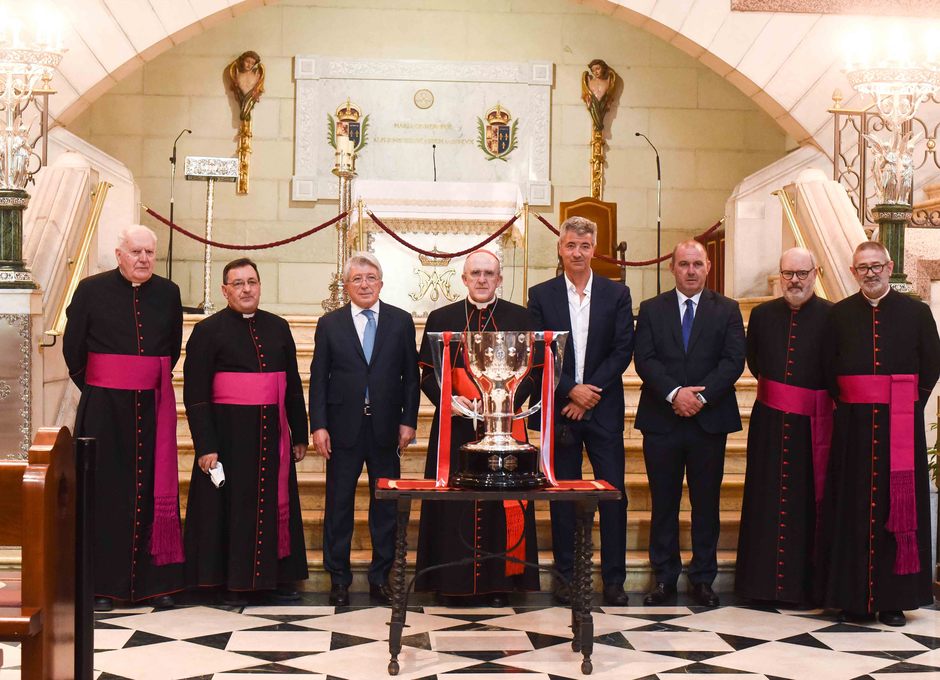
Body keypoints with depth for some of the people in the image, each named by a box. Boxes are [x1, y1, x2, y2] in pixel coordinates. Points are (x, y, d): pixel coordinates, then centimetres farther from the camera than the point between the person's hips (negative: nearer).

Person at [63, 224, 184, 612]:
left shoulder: (168, 293, 6)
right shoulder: (92, 290, -2)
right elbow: (72, 348, 4)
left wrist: (153, 382, 13)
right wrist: (94, 388, 7)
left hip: (154, 406, 3)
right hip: (104, 407, -2)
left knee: (155, 493, 4)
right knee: (106, 494, 1)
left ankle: (155, 582, 11)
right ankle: (103, 585, 7)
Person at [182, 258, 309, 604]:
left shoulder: (279, 328, 9)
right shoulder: (208, 331, -3)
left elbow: (293, 385, 13)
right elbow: (195, 393, -6)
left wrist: (300, 435, 9)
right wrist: (205, 446, -13)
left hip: (272, 433, 4)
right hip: (228, 434, -4)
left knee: (276, 504, 8)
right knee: (232, 506, 3)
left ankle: (278, 577, 19)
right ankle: (233, 583, 14)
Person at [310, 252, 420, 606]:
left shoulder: (401, 321, 5)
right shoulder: (329, 324, 5)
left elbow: (411, 375, 5)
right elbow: (319, 378, 3)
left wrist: (408, 421, -2)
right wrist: (319, 425, -5)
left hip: (386, 427, 1)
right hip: (344, 427, 0)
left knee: (386, 504, 7)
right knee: (339, 503, 5)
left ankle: (380, 577, 17)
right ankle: (339, 578, 15)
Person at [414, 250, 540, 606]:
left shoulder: (519, 318, 7)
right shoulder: (441, 319, 8)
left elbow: (531, 371, 4)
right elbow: (428, 374, 7)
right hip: (455, 427, 0)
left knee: (502, 502, 0)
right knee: (454, 503, 0)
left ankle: (499, 581, 10)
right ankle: (454, 580, 10)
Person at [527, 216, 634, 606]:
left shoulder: (617, 294, 6)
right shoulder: (541, 295, 5)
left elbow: (623, 350, -1)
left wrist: (591, 391, -10)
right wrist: (571, 390, -12)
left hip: (604, 409, 0)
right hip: (559, 409, 0)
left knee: (613, 492, 0)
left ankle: (613, 579, 9)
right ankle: (565, 576, 14)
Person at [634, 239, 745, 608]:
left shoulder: (727, 310, 7)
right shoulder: (651, 309, 7)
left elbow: (734, 360, -3)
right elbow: (644, 359, -3)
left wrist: (701, 396, -15)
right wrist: (674, 393, -17)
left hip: (709, 421, 0)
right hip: (662, 421, 0)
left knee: (706, 503, 6)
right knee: (663, 503, 6)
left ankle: (703, 578, 16)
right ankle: (664, 577, 15)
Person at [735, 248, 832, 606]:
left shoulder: (832, 316, -4)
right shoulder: (762, 315, 7)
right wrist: (773, 387, 8)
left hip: (812, 422, -3)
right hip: (769, 420, 3)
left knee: (808, 502, 3)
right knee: (766, 502, 6)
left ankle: (804, 583, 12)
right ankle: (763, 580, 14)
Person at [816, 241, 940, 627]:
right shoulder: (839, 315, 6)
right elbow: (828, 369, 9)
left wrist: (908, 405, -3)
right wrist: (846, 404, -1)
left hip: (901, 426, 0)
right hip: (853, 426, 1)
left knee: (898, 506, 2)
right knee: (853, 509, 1)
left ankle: (894, 599, 10)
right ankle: (854, 598, 9)